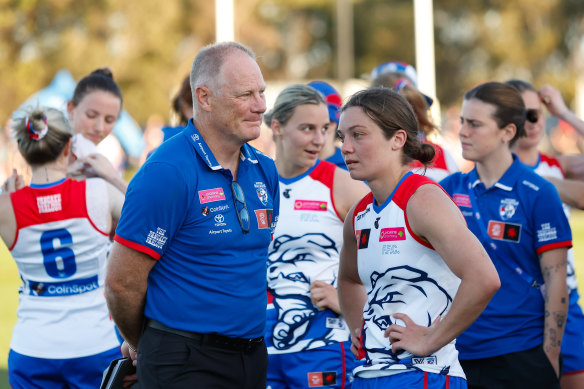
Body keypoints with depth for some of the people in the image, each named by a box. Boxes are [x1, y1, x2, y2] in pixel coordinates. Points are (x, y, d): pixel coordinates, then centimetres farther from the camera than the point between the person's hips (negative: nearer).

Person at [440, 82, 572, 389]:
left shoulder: (538, 194, -5)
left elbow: (555, 283, -5)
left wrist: (550, 358, -7)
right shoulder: (450, 189, 6)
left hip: (521, 356, -4)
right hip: (459, 353, 4)